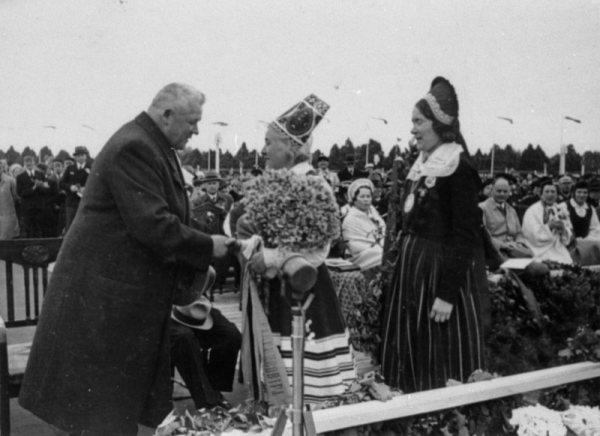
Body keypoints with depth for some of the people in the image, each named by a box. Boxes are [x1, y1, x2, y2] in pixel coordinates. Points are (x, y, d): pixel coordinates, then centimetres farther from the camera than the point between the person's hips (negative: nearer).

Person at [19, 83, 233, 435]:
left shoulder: (155, 147, 11)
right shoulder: (133, 148, -21)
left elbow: (168, 217, 17)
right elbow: (152, 224, -28)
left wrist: (195, 265, 9)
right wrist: (207, 247, -18)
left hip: (135, 288, 10)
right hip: (106, 292, -10)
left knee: (128, 389, 17)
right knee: (100, 402, 3)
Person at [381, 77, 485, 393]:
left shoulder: (458, 168, -15)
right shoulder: (423, 164, 10)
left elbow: (464, 235, -18)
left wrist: (448, 294, -21)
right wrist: (401, 267, 14)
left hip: (442, 270, -8)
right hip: (413, 267, 8)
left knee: (440, 361, 2)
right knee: (412, 353, 15)